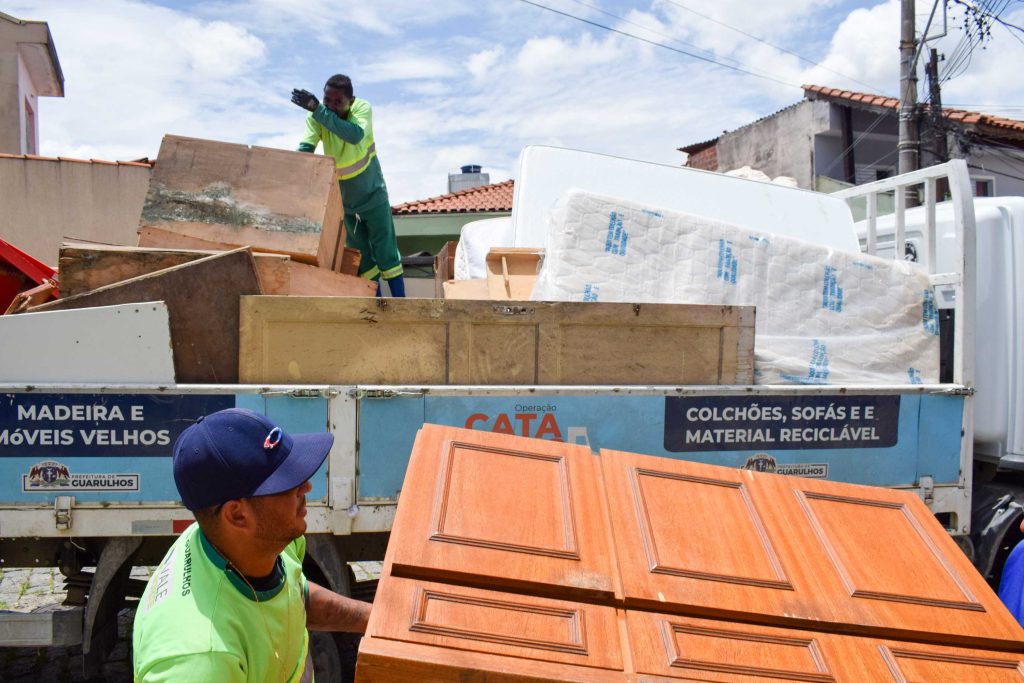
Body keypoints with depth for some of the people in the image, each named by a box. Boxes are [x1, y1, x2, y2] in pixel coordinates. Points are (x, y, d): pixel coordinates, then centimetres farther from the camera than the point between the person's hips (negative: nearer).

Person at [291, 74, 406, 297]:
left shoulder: (362, 108, -22)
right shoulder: (317, 116, -16)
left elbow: (356, 135, -42)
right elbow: (306, 147, -28)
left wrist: (318, 110, -47)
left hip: (372, 193, -3)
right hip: (343, 198, 3)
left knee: (386, 251, -1)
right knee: (360, 254, 9)